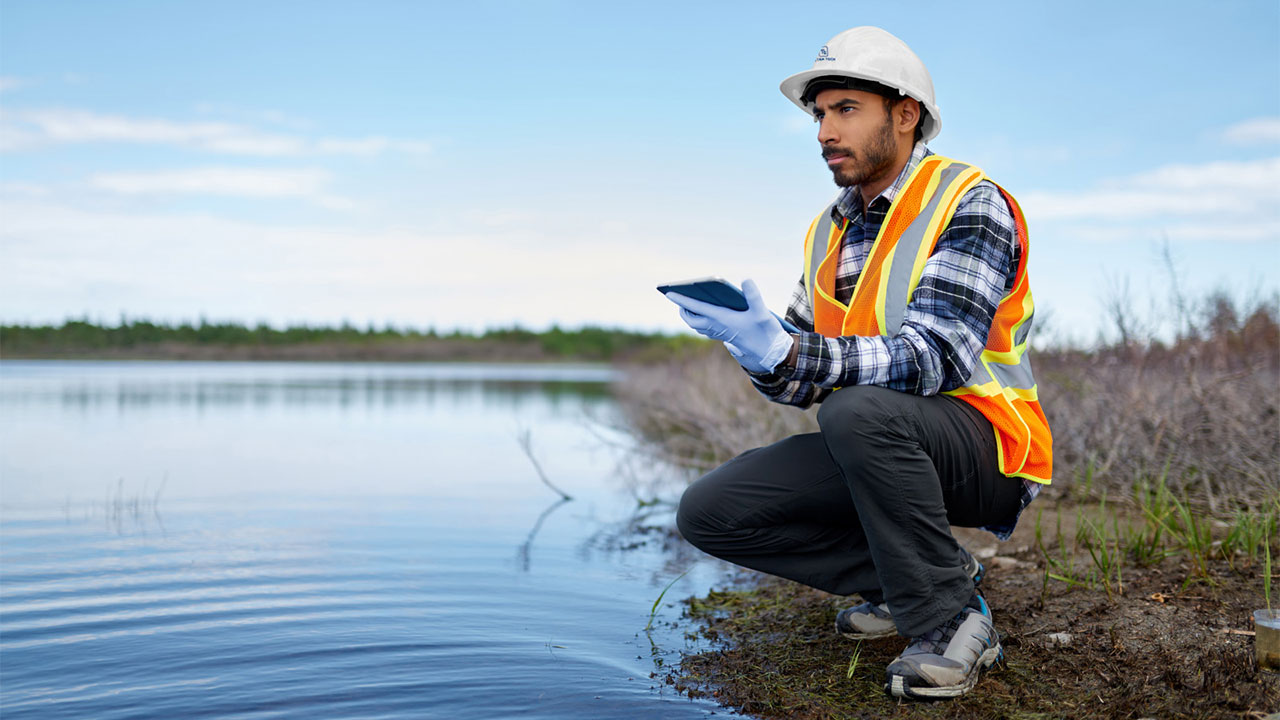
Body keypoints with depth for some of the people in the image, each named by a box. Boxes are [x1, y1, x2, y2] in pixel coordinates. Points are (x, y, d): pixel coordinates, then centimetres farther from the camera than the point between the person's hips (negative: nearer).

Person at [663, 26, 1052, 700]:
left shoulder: (970, 203, -12)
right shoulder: (828, 231, 10)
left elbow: (934, 359, -26)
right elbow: (804, 377, 6)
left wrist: (789, 353, -38)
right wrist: (763, 355, -18)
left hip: (984, 445, -6)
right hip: (874, 448, 7)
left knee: (859, 410, -38)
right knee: (708, 511, -8)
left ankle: (949, 618, -18)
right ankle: (902, 578, 4)